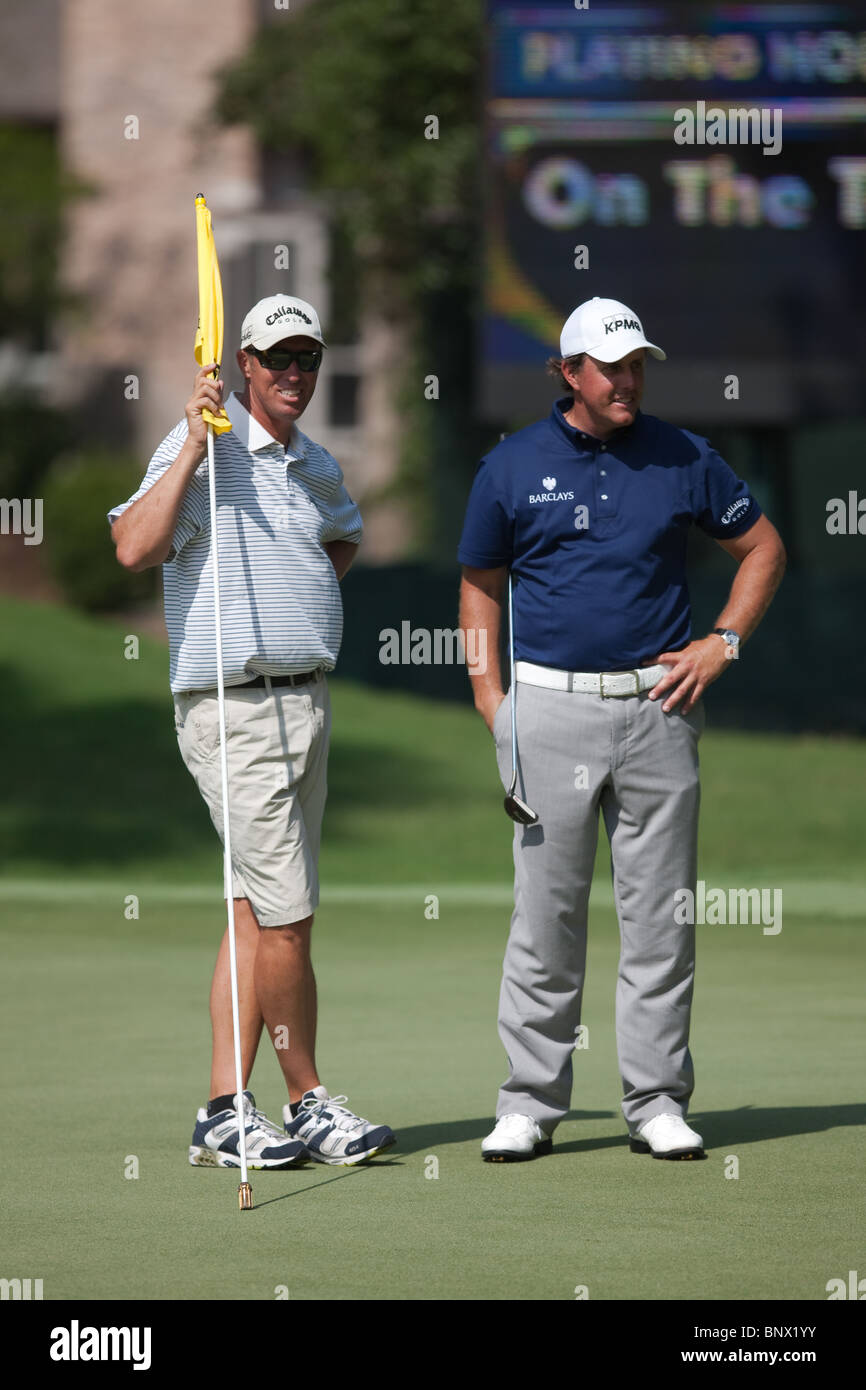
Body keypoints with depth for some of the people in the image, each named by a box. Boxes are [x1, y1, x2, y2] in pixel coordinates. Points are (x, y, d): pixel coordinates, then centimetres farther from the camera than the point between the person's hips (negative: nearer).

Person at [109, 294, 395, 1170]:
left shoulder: (315, 466, 15)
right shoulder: (206, 446, -9)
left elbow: (344, 535, 38)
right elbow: (134, 547, -24)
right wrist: (192, 448, -26)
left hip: (306, 700, 8)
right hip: (236, 709, -8)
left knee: (258, 913, 6)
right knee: (287, 917, -8)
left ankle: (223, 1113, 8)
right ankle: (308, 1104, 3)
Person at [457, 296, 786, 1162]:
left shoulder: (683, 459, 6)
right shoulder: (512, 467, 5)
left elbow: (762, 548, 16)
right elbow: (480, 586, 12)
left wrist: (722, 644, 4)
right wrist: (491, 702, 2)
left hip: (658, 704, 1)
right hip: (552, 708, -1)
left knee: (660, 915, 2)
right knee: (545, 913, -1)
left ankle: (657, 1102, 8)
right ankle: (530, 1104, 6)